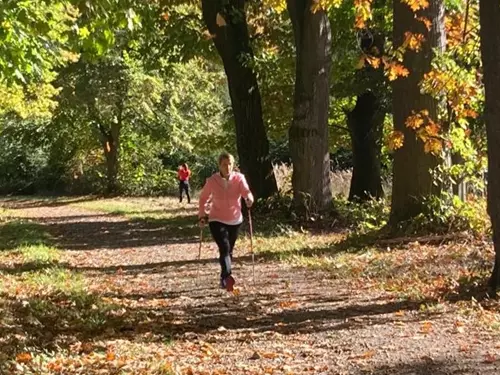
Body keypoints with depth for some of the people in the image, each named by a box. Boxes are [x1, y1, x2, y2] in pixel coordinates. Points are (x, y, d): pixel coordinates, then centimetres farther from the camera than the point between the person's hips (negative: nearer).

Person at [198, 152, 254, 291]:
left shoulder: (239, 178, -8)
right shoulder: (212, 181, -9)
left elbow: (246, 191, -23)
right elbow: (203, 198, 5)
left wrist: (249, 199, -45)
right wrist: (202, 216, 1)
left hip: (235, 220, 3)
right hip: (217, 220, -3)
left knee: (229, 250, 14)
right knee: (224, 248, -22)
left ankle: (224, 279, 30)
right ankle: (227, 277, -37)